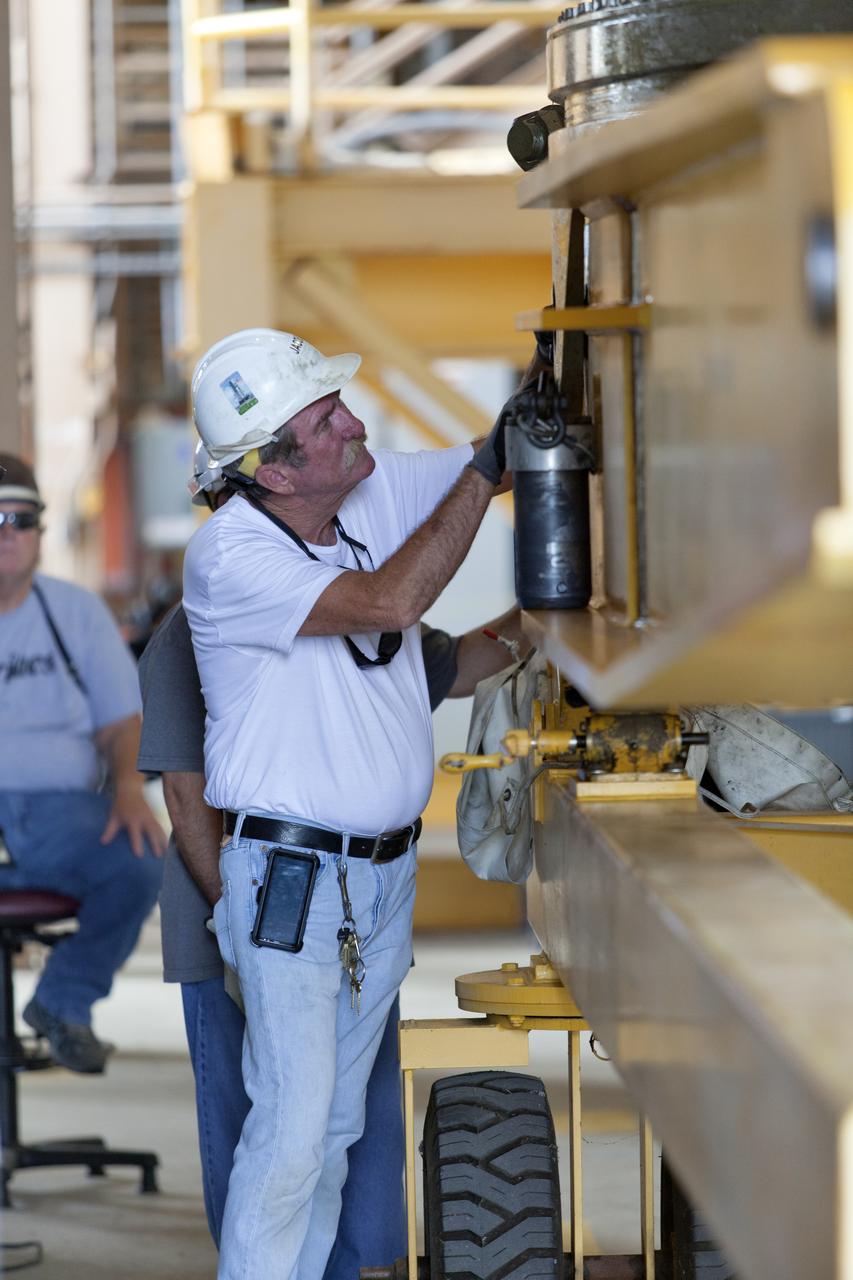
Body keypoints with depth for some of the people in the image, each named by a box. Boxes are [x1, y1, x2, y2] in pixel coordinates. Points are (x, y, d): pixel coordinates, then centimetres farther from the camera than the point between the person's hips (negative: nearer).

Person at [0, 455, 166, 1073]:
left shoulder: (78, 611, 15)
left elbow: (122, 721, 13)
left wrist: (129, 786, -9)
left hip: (62, 808, 2)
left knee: (139, 863, -30)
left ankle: (64, 1001, -5)